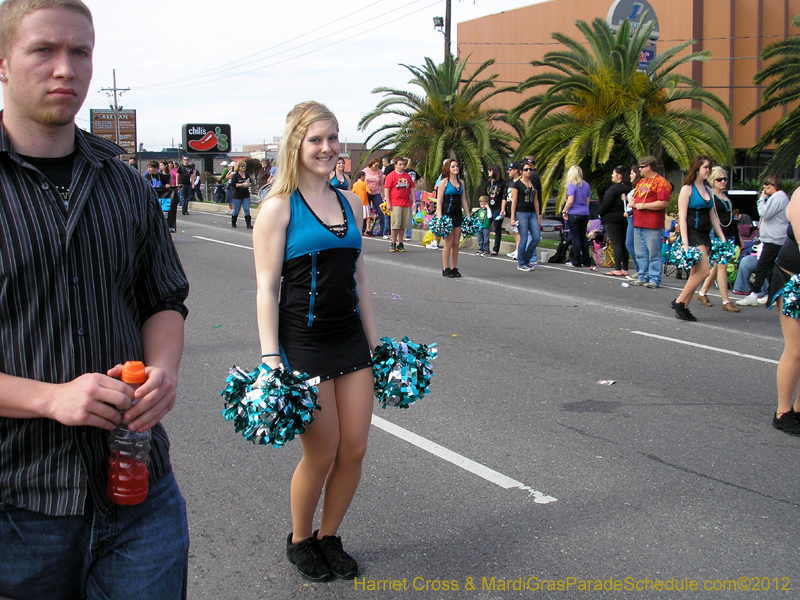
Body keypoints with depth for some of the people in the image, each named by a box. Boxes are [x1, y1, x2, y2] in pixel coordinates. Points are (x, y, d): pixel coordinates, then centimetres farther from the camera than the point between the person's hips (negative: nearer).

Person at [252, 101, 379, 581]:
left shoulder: (350, 202, 10)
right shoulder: (278, 208, -8)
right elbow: (267, 287, -10)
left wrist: (373, 339, 15)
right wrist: (270, 356, -16)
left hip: (350, 337, 6)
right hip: (303, 341, -6)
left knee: (355, 449, 6)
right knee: (322, 452, 1)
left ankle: (330, 537, 28)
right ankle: (300, 540, 26)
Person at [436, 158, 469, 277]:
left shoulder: (461, 182, 13)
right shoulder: (444, 182, -3)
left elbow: (463, 200, 17)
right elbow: (439, 200, -6)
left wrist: (468, 216, 13)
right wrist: (439, 217, -15)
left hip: (458, 215, 5)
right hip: (447, 215, -5)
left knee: (456, 244, 7)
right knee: (449, 243, -5)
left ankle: (454, 268, 14)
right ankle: (445, 269, 3)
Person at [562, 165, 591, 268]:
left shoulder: (572, 185, -10)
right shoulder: (586, 185, 9)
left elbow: (570, 201, -16)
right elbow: (587, 201, 15)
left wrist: (564, 211, -5)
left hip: (574, 214, -6)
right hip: (585, 214, 6)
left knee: (575, 237, -2)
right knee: (583, 237, 11)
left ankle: (576, 261, 0)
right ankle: (586, 261, 13)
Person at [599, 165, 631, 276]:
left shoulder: (614, 189, -13)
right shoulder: (627, 189, 11)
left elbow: (605, 204, -13)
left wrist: (601, 215, 1)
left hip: (612, 220, -8)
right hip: (623, 220, 8)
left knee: (616, 244, -10)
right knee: (623, 244, 10)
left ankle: (617, 269, -12)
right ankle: (624, 269, 11)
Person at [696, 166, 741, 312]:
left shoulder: (726, 197, 17)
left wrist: (737, 240, 22)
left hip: (729, 236, 8)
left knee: (717, 266, 11)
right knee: (722, 267, -8)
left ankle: (702, 293, 25)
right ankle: (726, 302, -7)